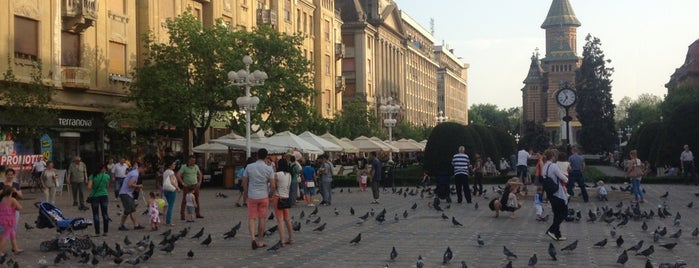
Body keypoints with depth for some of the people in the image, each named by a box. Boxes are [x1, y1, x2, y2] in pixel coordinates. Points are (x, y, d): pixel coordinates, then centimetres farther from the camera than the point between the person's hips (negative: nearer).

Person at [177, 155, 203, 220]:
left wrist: (199, 182, 7)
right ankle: (182, 215, 2)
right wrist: (183, 183, -18)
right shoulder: (184, 167, -9)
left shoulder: (196, 167, 5)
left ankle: (198, 214, 9)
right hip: (187, 186, -4)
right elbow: (178, 175, -15)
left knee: (196, 200, 3)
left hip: (195, 185, 4)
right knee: (184, 201, -3)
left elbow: (200, 174, 19)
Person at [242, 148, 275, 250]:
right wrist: (270, 194, 12)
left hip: (252, 196, 0)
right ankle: (260, 241, 17)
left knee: (251, 218, 5)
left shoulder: (249, 167, -6)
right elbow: (273, 185, -8)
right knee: (262, 219, 10)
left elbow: (244, 183, 0)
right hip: (264, 196, 0)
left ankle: (253, 239, -15)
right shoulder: (269, 169, -9)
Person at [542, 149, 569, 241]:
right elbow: (564, 179, -15)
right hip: (558, 193, -8)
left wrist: (560, 181, 5)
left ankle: (557, 234, 16)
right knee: (564, 212, 4)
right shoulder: (553, 166, -20)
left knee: (557, 213, 15)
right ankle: (551, 230, -6)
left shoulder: (544, 167, 7)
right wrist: (566, 179, 7)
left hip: (549, 193, 8)